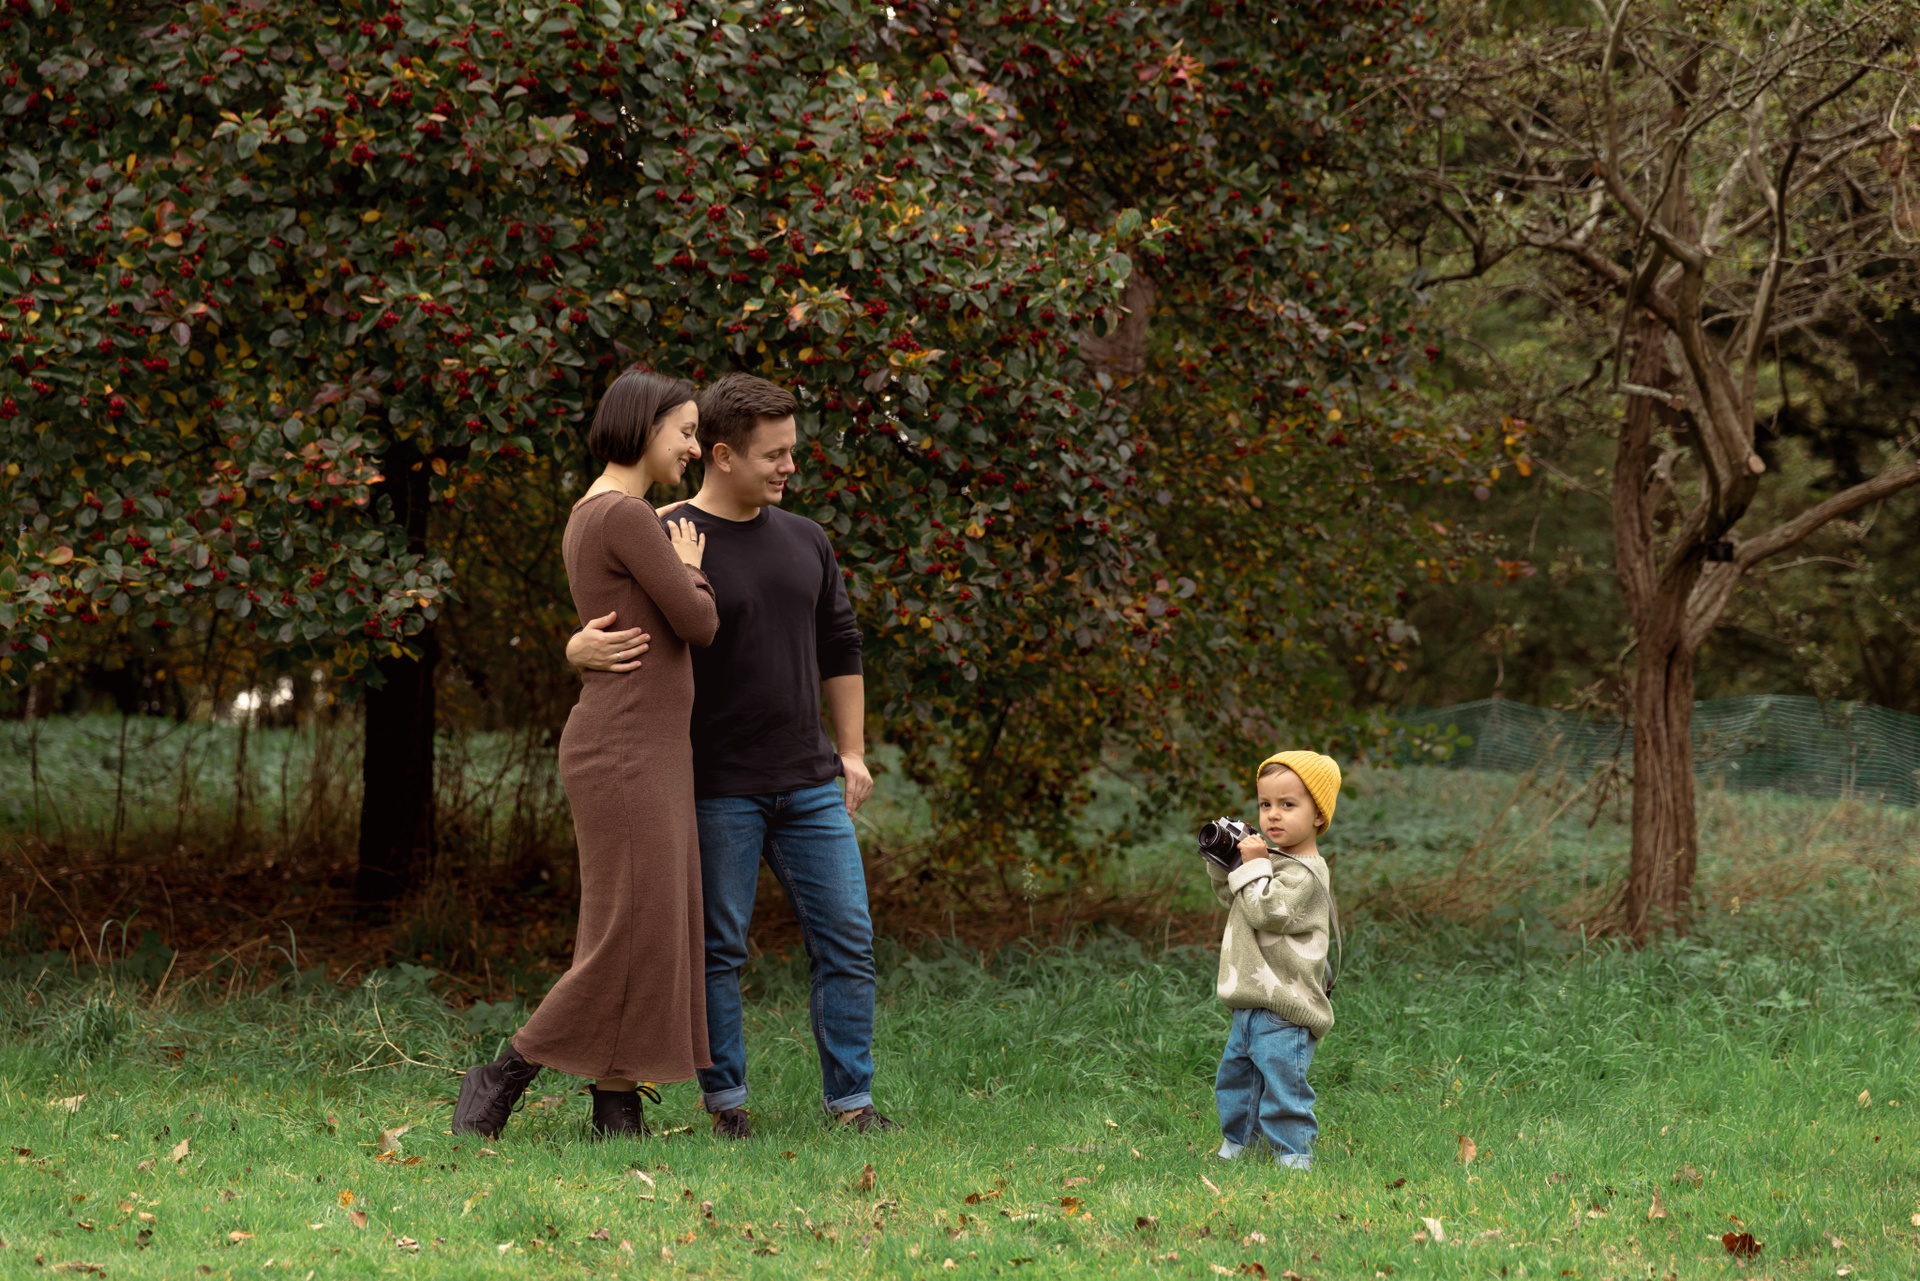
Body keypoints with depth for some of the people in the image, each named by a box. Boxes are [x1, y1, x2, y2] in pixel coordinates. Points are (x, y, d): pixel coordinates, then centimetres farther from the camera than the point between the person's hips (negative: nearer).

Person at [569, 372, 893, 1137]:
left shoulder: (805, 543, 11)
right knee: (719, 950, 1)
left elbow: (839, 650, 20)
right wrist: (582, 651, -28)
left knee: (846, 939, 1)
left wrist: (852, 752, 15)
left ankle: (851, 1099, 8)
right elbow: (595, 640, -4)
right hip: (717, 788, -5)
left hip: (807, 784, 5)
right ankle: (724, 1100, 12)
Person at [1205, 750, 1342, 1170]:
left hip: (1283, 1012, -10)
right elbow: (1232, 900, 26)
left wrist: (1253, 866, -17)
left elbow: (1266, 911, -25)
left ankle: (1294, 1156, -1)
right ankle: (1234, 1146, 33)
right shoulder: (1276, 862, 14)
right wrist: (1223, 864, 10)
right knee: (1235, 1075, 20)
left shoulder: (1304, 874, -16)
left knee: (1281, 1083, -8)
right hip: (1252, 1006, 10)